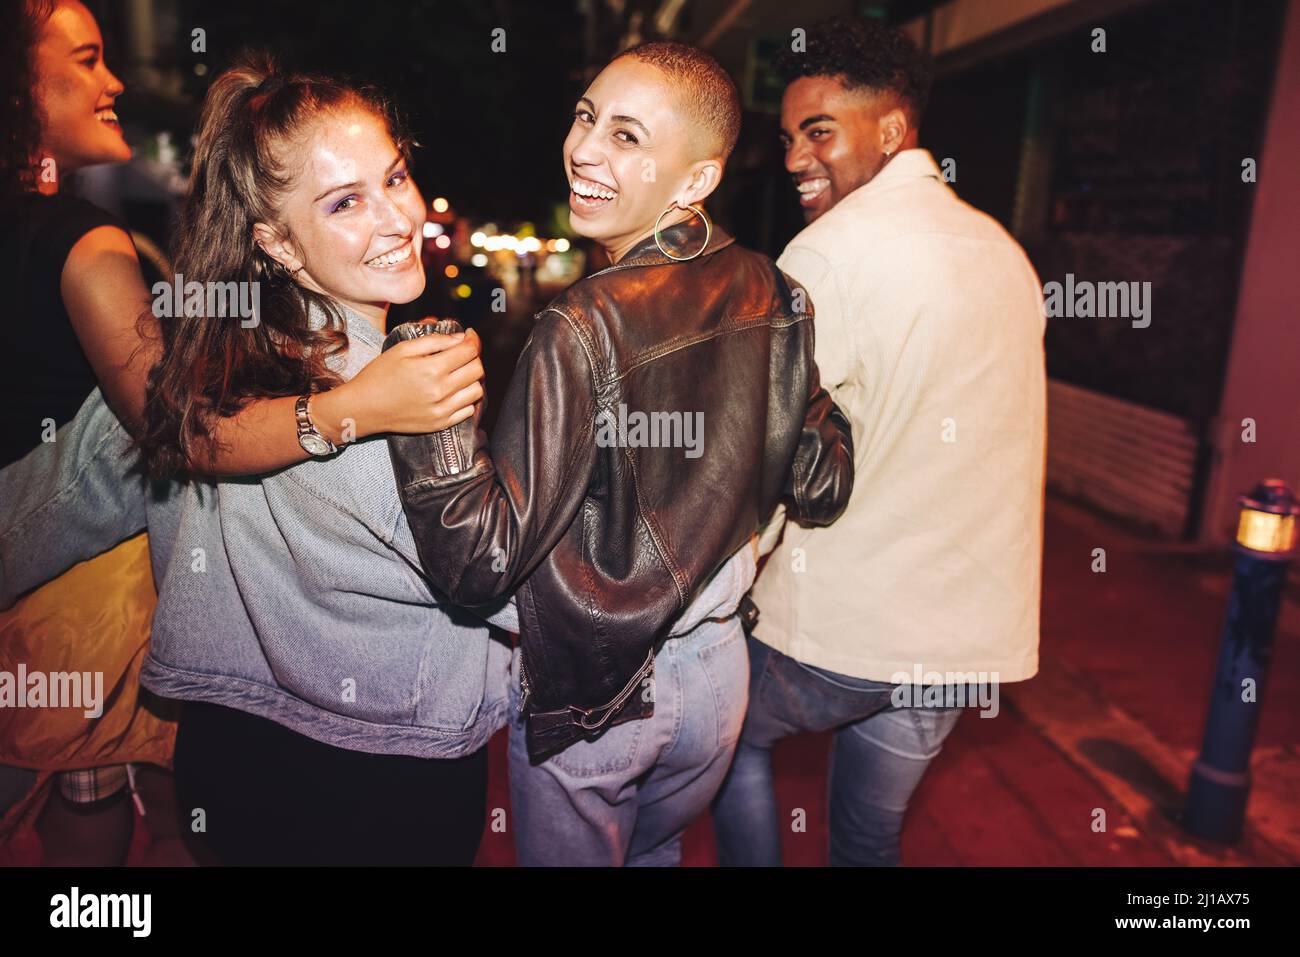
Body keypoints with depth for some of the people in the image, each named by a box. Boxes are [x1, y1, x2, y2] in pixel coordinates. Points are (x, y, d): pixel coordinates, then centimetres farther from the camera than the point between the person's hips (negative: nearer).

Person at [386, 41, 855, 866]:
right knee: (659, 851, 33)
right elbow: (822, 489, -1)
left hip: (586, 697, -5)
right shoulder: (774, 297, -9)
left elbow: (481, 560, -27)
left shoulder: (585, 329, -27)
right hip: (718, 669, 5)